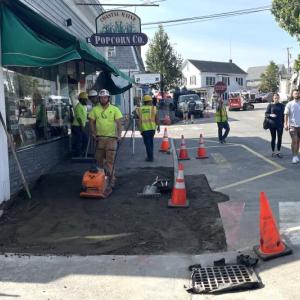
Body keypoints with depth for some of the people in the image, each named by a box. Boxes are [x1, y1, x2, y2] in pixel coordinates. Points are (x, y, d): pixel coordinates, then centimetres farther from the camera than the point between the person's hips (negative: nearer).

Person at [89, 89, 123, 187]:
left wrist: (119, 135, -15)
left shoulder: (114, 109, 1)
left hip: (111, 138, -3)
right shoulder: (95, 109, 6)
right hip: (99, 138, 3)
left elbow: (119, 123, -4)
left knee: (110, 161, -3)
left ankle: (111, 180, 2)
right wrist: (93, 133, -1)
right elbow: (91, 122, 10)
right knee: (99, 160, 11)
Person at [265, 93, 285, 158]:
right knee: (273, 138, 6)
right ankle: (273, 152, 16)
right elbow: (266, 114, 1)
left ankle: (278, 152, 14)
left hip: (280, 125, 2)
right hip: (272, 124, -1)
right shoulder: (270, 105, 1)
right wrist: (270, 115, -19)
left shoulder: (282, 105, 6)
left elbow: (283, 115, 9)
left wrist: (283, 123, 6)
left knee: (279, 138, 3)